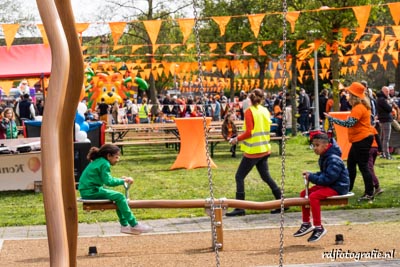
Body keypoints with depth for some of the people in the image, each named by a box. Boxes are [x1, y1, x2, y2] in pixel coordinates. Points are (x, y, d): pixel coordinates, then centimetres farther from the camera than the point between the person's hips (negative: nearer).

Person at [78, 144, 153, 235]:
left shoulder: (98, 161, 16)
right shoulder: (104, 164, -14)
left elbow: (106, 179, 18)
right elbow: (108, 182, -21)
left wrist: (120, 179, 7)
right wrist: (123, 181, -12)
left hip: (87, 190, 10)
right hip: (90, 191, -10)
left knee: (118, 197, 14)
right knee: (119, 197, -15)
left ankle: (124, 225, 11)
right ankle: (134, 225, -11)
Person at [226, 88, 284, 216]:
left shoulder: (249, 111, -12)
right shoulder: (265, 111, 7)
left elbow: (249, 132, -18)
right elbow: (266, 129, 13)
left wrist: (237, 139, -5)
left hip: (253, 150, -7)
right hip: (264, 149, 7)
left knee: (239, 177, 0)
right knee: (266, 176, 16)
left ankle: (240, 208, -4)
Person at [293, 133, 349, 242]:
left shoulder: (334, 159, -22)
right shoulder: (323, 157, 10)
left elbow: (328, 178, -27)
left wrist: (312, 177, -22)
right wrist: (311, 175, 0)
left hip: (338, 187, -11)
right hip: (328, 184, 11)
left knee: (314, 196, -28)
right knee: (304, 193, 8)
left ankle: (319, 228, -21)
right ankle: (306, 224, 17)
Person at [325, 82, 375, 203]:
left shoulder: (358, 108, -19)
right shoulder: (362, 106, 13)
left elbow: (349, 123, -28)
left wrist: (331, 119, -26)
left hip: (362, 139, -11)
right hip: (359, 140, 11)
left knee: (363, 166, -8)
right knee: (350, 163, 17)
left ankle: (369, 194, -6)